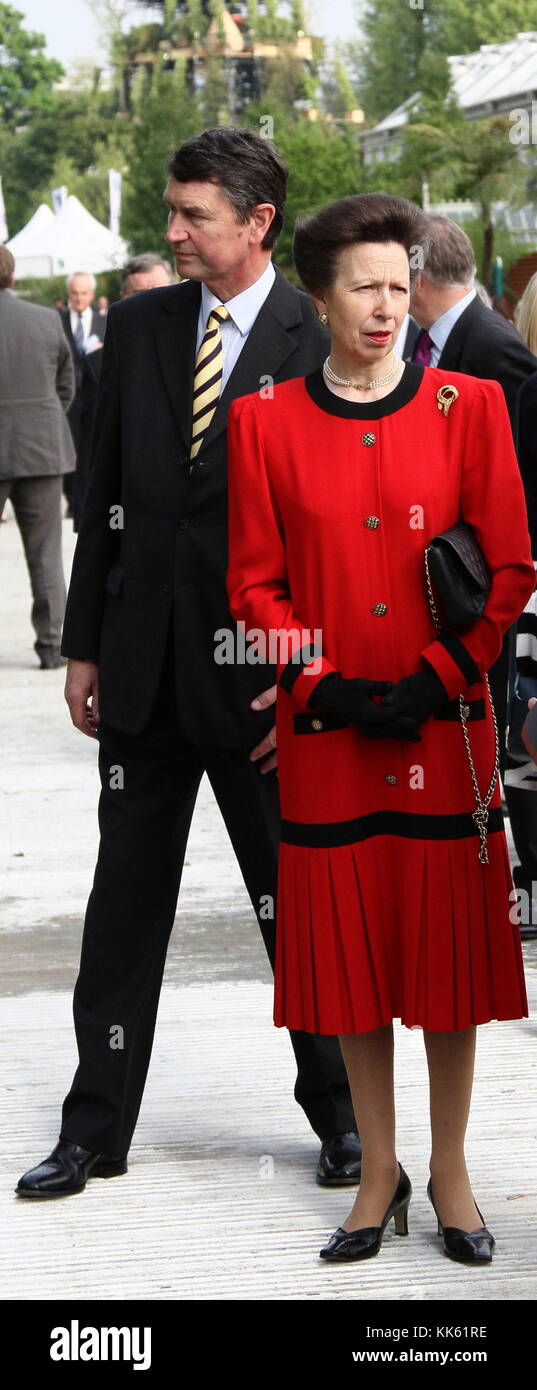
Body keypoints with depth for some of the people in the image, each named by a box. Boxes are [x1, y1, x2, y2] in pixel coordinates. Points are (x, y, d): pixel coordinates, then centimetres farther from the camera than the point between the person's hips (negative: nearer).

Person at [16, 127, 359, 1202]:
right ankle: (96, 1129, 16)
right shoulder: (138, 327, 7)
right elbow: (104, 494, 10)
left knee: (296, 902, 7)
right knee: (125, 894, 9)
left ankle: (341, 1112, 23)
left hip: (261, 667, -4)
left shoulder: (322, 343, -7)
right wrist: (84, 647, 7)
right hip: (144, 664, 4)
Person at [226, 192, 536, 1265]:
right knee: (350, 946, 6)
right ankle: (378, 1174, 18)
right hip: (326, 733, 1)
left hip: (447, 724, 0)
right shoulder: (264, 421, 2)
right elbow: (254, 583, 3)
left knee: (449, 946, 3)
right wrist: (324, 687, -9)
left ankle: (450, 1174, 15)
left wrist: (432, 682, -10)